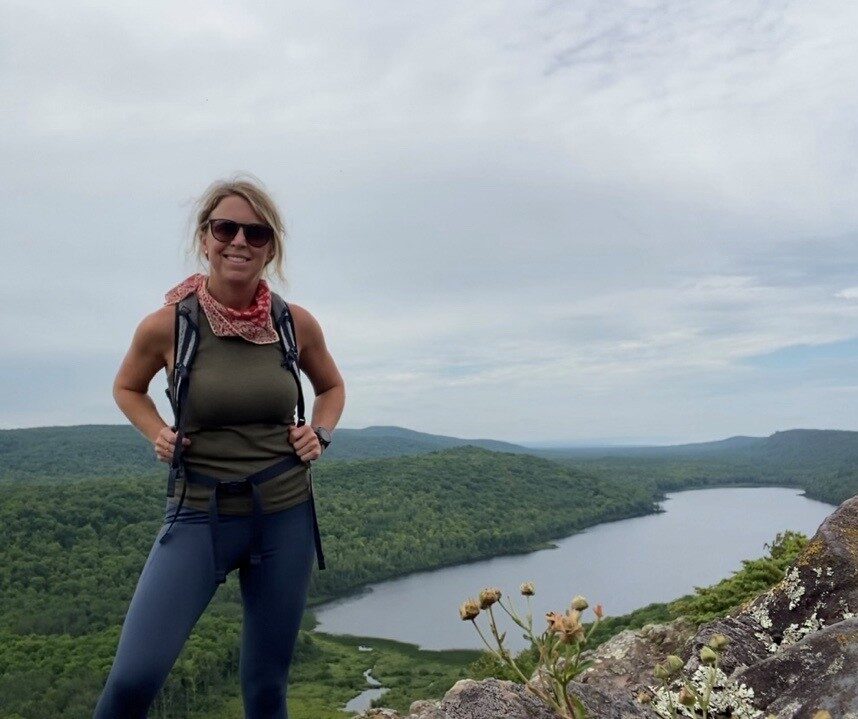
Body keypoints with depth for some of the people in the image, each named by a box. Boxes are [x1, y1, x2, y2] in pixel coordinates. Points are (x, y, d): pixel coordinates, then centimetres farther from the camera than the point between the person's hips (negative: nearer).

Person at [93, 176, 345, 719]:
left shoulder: (297, 324, -3)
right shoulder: (167, 325, -8)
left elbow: (332, 388, 16)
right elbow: (127, 387, 13)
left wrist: (320, 434, -2)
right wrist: (159, 435, -4)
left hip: (286, 516, 2)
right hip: (200, 515, -1)